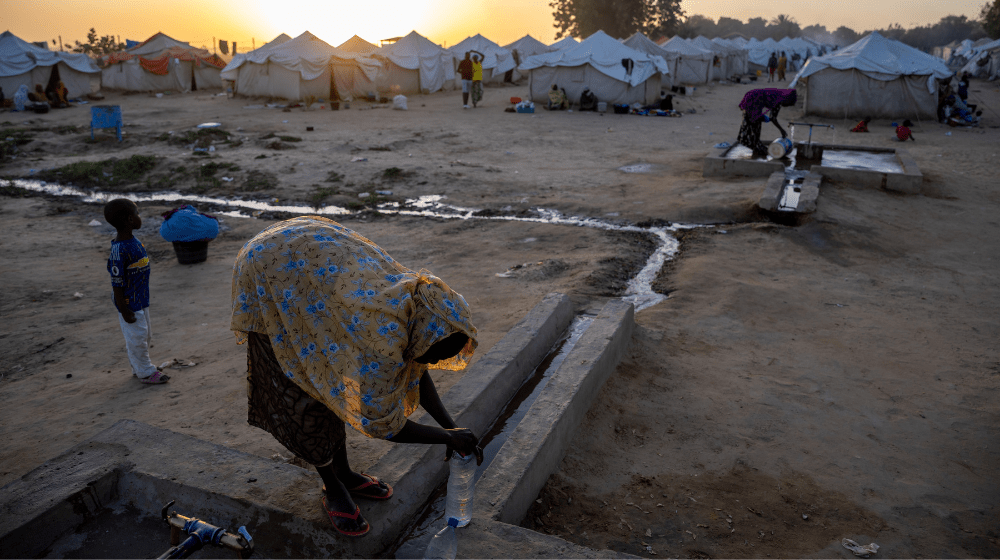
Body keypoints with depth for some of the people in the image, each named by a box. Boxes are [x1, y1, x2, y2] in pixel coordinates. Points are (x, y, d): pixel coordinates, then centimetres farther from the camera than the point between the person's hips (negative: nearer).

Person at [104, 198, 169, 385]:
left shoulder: (134, 242, 2)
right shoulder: (120, 249, -26)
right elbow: (116, 283, -22)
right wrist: (124, 310, -17)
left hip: (141, 300, 10)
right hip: (130, 303, -9)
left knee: (145, 335, 21)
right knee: (136, 338, 6)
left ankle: (140, 368, 37)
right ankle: (145, 372, 20)